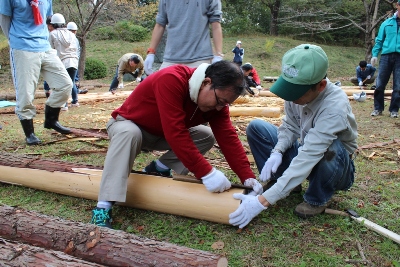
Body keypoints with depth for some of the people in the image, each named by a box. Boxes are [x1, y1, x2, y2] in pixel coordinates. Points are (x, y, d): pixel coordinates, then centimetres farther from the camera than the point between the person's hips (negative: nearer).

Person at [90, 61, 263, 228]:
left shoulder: (217, 98, -14)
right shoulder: (171, 80, -37)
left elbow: (228, 138, -17)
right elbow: (175, 134, -42)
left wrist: (247, 177, -25)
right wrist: (206, 173, -41)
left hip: (162, 133, 6)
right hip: (128, 125, -6)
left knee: (207, 136, -8)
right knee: (129, 133, -39)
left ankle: (159, 168, 0)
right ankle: (103, 208, -36)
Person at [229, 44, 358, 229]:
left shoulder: (334, 107, -35)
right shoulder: (298, 90, -18)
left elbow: (307, 159, -40)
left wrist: (263, 201, -43)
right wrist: (277, 152, -24)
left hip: (337, 166, -5)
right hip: (305, 156, 5)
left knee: (330, 147, -39)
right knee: (256, 127, -8)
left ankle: (317, 200, -9)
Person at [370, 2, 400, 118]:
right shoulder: (387, 23, 10)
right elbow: (379, 40, 12)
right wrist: (375, 54, 2)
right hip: (386, 56, 1)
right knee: (380, 84, -1)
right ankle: (378, 108, 12)